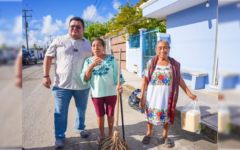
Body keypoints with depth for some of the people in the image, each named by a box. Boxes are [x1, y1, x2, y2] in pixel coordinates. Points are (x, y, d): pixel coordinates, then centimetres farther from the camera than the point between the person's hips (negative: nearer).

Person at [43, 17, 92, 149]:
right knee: (60, 112, 5)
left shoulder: (88, 44, 9)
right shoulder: (59, 41, 4)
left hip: (83, 84, 2)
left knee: (82, 109, 17)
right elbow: (48, 57, 3)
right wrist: (46, 75, -5)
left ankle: (80, 128, 41)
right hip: (62, 84, -2)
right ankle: (59, 136, 22)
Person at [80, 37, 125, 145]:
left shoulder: (111, 59, -8)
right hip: (96, 93, 1)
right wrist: (92, 66, -23)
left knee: (110, 114, 14)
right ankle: (102, 135, 37)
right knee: (100, 115, 15)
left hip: (111, 92, -1)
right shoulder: (88, 61, -4)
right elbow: (85, 79, -10)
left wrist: (119, 85, -24)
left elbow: (117, 74, -6)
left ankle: (110, 133, 38)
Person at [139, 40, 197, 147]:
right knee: (150, 114, 13)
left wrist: (189, 93, 7)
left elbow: (179, 79, 5)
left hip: (167, 96, 1)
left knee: (167, 115, 13)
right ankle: (149, 134, 39)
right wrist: (142, 97, -9)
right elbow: (145, 80, -7)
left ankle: (165, 136, 38)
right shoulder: (151, 63, -8)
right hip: (153, 96, -1)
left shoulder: (174, 64, -4)